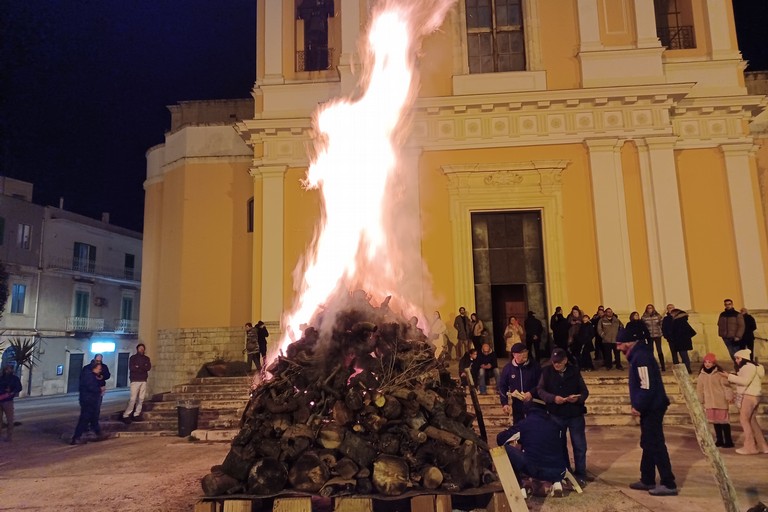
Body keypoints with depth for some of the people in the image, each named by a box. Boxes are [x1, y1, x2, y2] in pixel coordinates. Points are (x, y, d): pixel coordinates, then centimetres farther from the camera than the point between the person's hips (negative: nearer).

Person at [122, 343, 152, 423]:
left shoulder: (146, 358, 15)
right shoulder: (133, 357, 4)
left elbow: (149, 367, 0)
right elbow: (131, 368, -10)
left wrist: (139, 367, -12)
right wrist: (143, 368, -13)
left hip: (143, 381, 4)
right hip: (135, 380, -4)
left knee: (141, 399, 1)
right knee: (133, 399, -11)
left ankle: (136, 415, 6)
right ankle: (126, 415, -6)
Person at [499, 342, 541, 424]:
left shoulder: (534, 365, -7)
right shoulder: (507, 368, -3)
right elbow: (502, 386, 4)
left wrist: (532, 393, -19)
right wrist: (504, 403, -3)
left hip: (534, 403, -1)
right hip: (517, 404, 2)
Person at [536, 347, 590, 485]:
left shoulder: (574, 371, -3)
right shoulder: (547, 371, -4)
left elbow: (585, 391, 0)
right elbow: (540, 390, -8)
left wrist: (578, 398, -22)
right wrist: (553, 398, -25)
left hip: (575, 414, 0)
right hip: (556, 415, 0)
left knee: (579, 445, 5)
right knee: (560, 444, 12)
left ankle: (580, 473, 18)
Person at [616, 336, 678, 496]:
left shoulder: (641, 356, -19)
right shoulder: (637, 355, 13)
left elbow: (648, 386, -24)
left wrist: (638, 406, -18)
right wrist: (638, 405, 12)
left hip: (652, 408, -11)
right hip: (649, 407, 11)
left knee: (656, 445, -5)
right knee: (648, 444, 16)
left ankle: (669, 484, 1)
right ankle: (647, 480, 24)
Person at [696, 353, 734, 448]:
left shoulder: (719, 373, -9)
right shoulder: (702, 375, 5)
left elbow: (726, 385, -12)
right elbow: (700, 389, 11)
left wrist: (729, 396, -22)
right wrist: (700, 401, 13)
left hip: (720, 401, -5)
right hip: (709, 402, 5)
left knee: (723, 420, -1)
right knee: (715, 421, 12)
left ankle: (728, 441, 8)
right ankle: (719, 440, 22)